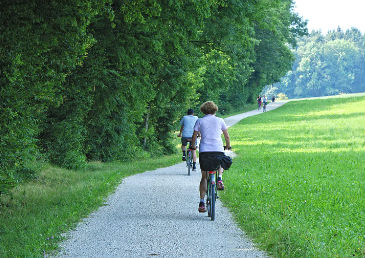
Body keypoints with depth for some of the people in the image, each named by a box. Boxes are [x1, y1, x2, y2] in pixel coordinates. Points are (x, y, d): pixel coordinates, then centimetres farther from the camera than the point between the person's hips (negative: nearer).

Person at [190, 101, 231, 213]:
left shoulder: (199, 121, 8)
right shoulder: (220, 121, 9)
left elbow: (194, 136, 8)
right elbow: (227, 136, 16)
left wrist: (193, 146, 27)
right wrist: (228, 146, 35)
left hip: (204, 151, 0)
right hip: (218, 150, 0)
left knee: (204, 177, 12)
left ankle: (202, 202, 3)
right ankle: (219, 179, 7)